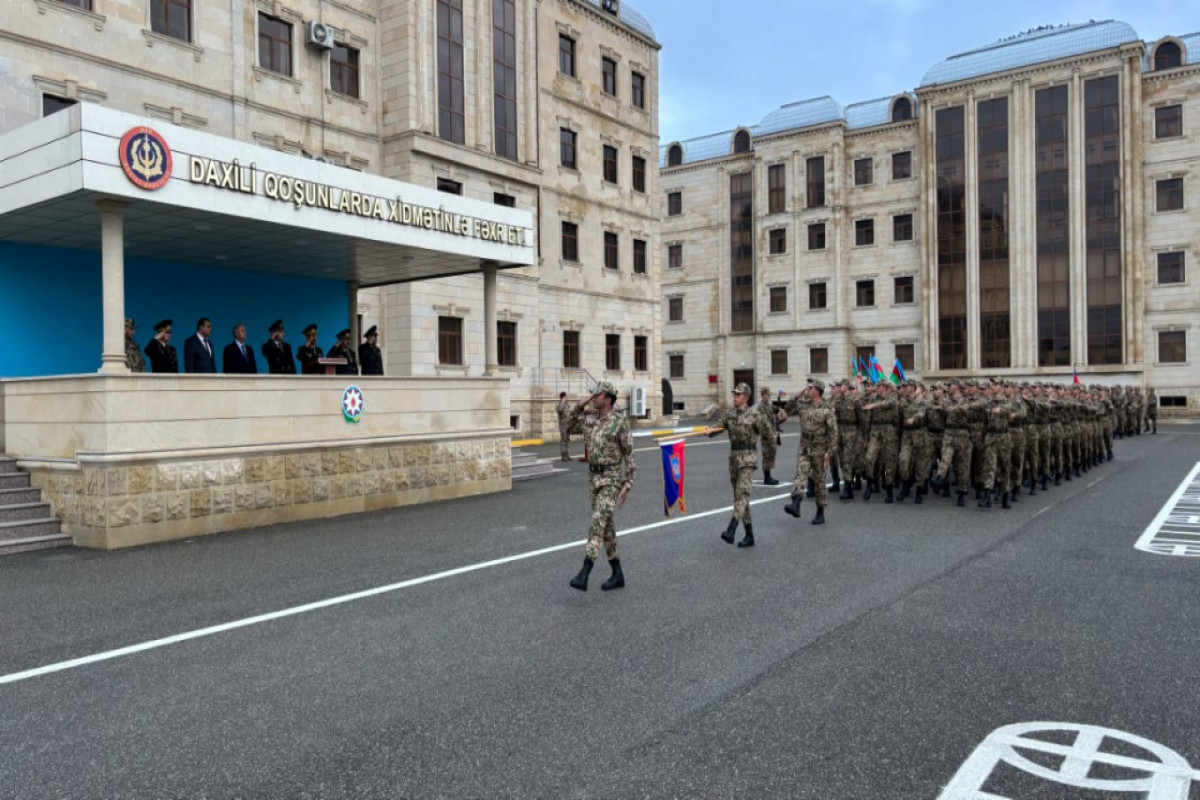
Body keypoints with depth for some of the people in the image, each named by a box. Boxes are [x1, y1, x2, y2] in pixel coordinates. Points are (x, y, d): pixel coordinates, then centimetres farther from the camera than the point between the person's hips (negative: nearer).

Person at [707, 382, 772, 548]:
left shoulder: (754, 415, -5)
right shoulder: (728, 414, 10)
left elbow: (769, 432, -1)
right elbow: (718, 427, -7)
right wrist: (709, 431, -22)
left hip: (748, 457, -6)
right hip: (733, 457, 7)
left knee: (742, 492, -20)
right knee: (738, 495, 9)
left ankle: (731, 531, -32)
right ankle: (749, 536, 18)